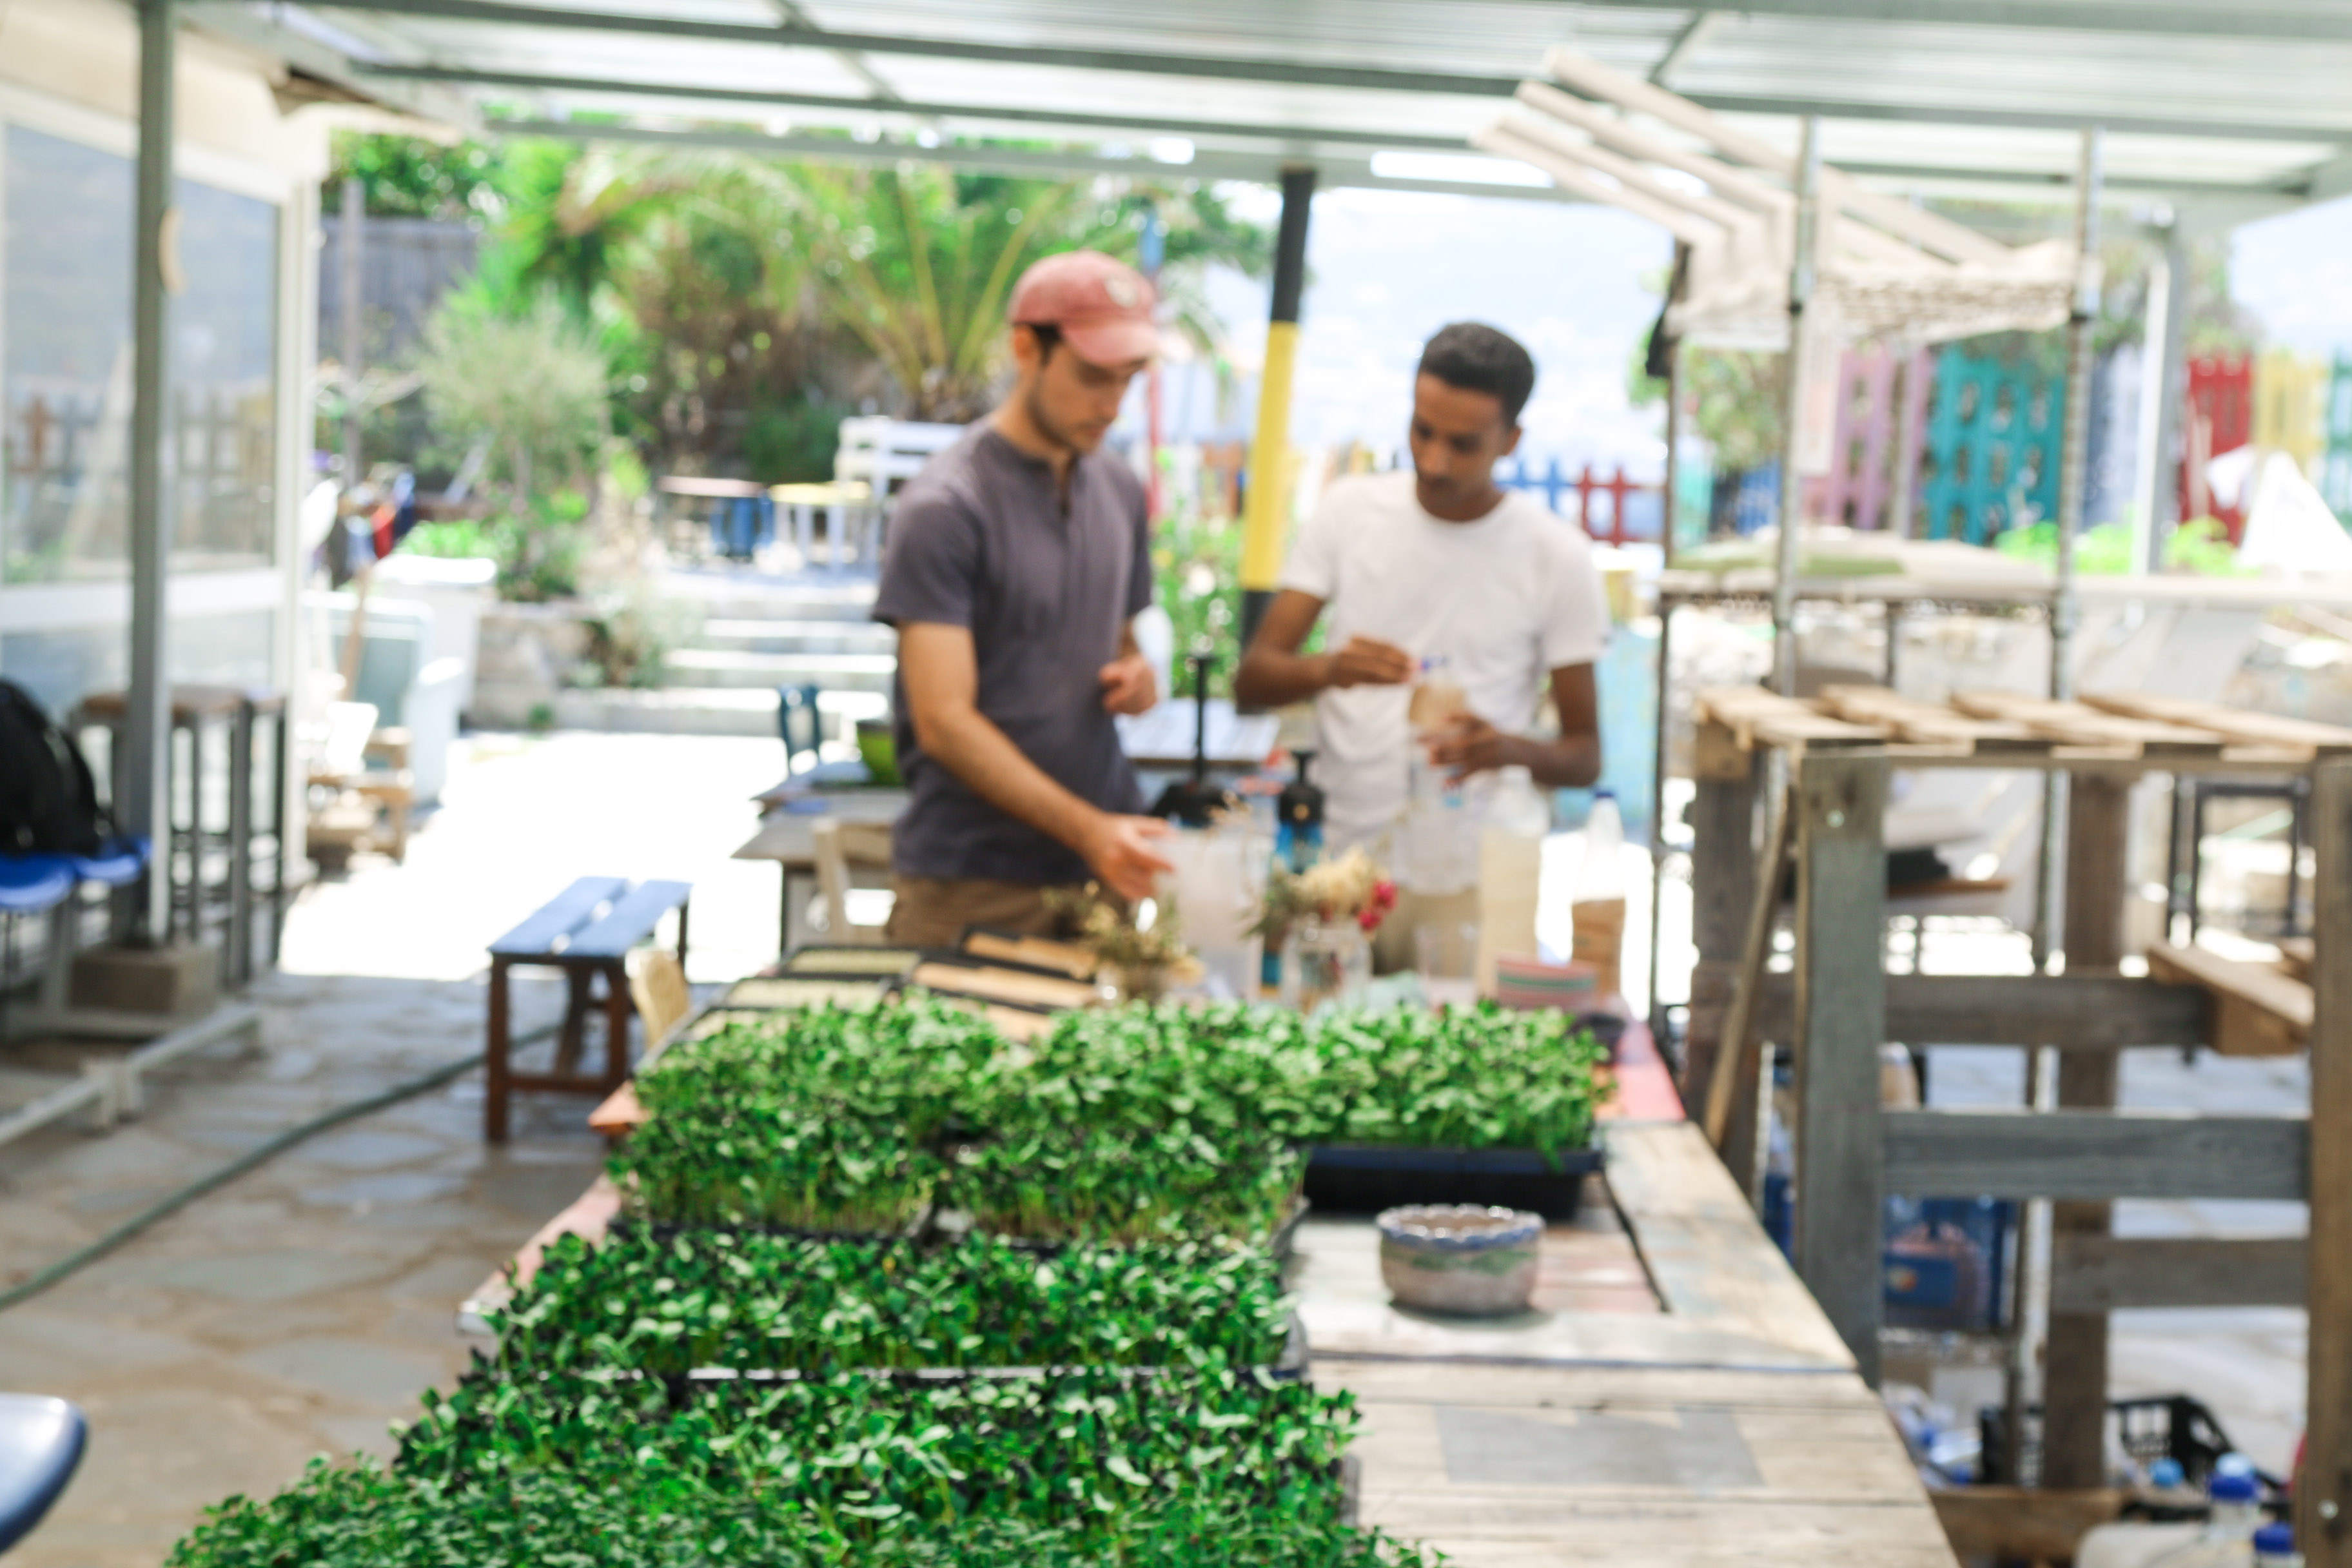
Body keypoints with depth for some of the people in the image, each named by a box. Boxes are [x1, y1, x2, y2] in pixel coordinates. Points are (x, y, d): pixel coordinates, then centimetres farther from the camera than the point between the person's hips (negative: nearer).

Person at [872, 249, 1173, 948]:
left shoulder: (1122, 493, 12)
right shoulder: (944, 510, -11)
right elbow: (944, 722, -17)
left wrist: (1137, 680, 1)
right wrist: (1086, 830, -26)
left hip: (1105, 871, 6)